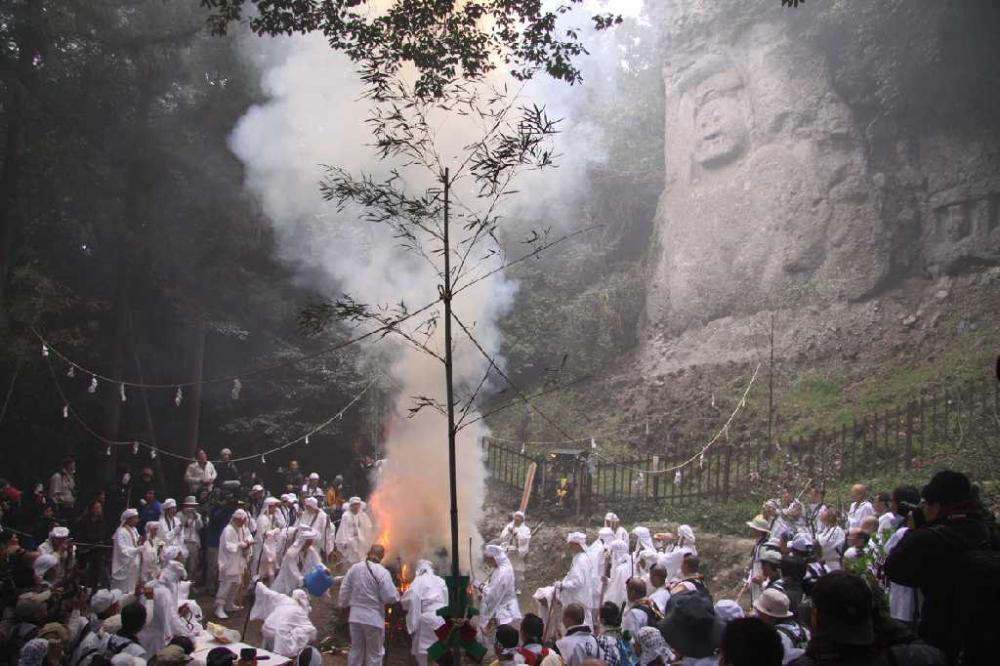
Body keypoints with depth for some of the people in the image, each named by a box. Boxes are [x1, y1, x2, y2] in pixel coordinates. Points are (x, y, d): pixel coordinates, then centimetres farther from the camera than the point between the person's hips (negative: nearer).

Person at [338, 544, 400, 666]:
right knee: (374, 653, 8)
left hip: (355, 616, 5)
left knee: (356, 650, 18)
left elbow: (345, 589, 8)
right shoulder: (382, 572, -17)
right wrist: (397, 594, 6)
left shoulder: (354, 568, -1)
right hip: (374, 618, -5)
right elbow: (389, 597, -16)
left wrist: (344, 604, 23)